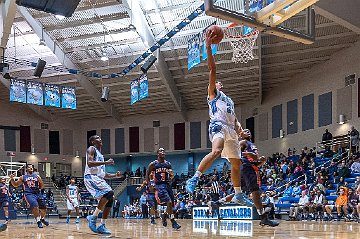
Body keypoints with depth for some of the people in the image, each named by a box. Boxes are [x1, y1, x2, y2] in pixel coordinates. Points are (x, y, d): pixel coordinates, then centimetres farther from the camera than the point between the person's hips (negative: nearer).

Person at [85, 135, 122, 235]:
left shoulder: (100, 154, 28)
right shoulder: (91, 149, 1)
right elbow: (89, 163, -19)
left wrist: (115, 175, 18)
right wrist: (106, 162, -20)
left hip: (99, 178, 9)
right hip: (91, 177, -9)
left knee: (110, 200, 1)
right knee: (109, 192, -26)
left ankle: (101, 226, 3)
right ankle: (93, 217, -22)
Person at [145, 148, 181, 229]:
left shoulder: (168, 164, 10)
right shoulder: (153, 164, -2)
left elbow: (171, 176, 16)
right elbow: (147, 174, 6)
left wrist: (171, 175, -8)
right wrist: (149, 184, -5)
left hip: (167, 185, 6)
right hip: (159, 185, -6)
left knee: (171, 204, 5)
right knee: (169, 202, -21)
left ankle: (164, 216, 35)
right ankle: (173, 222, -18)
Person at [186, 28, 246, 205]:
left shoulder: (229, 100, 33)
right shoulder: (213, 93, 12)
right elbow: (212, 69, 1)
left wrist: (239, 129, 7)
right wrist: (208, 47, -7)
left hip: (231, 130, 8)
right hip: (218, 125, -8)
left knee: (236, 163, 10)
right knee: (216, 151, -34)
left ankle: (238, 195, 22)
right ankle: (194, 179, -34)